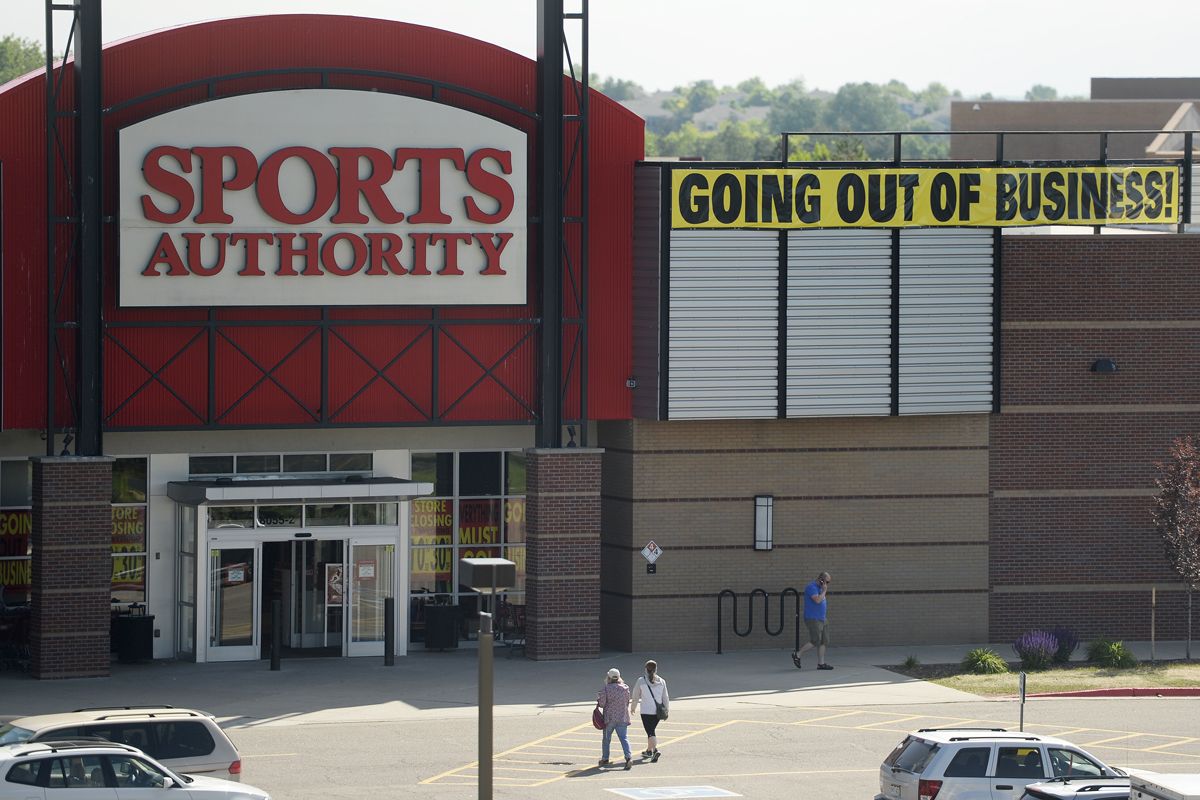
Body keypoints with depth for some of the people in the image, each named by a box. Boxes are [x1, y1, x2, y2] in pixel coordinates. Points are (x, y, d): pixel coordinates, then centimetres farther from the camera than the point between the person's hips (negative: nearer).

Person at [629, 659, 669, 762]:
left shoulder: (641, 681, -6)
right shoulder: (661, 681, 2)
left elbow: (635, 696, 4)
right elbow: (665, 697, 6)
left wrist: (633, 707, 20)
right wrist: (666, 710, 17)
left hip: (646, 711, -4)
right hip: (658, 711, 4)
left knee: (650, 732, -5)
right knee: (651, 730, 20)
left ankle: (655, 749, -24)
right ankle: (649, 751, 30)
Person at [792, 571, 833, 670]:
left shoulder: (819, 588, 18)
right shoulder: (812, 587, -13)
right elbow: (817, 600, -25)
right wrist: (824, 590, -14)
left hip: (822, 619, 10)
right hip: (813, 620, -10)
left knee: (824, 642, 4)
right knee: (815, 641, -11)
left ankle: (821, 663, 6)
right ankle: (797, 655, 3)